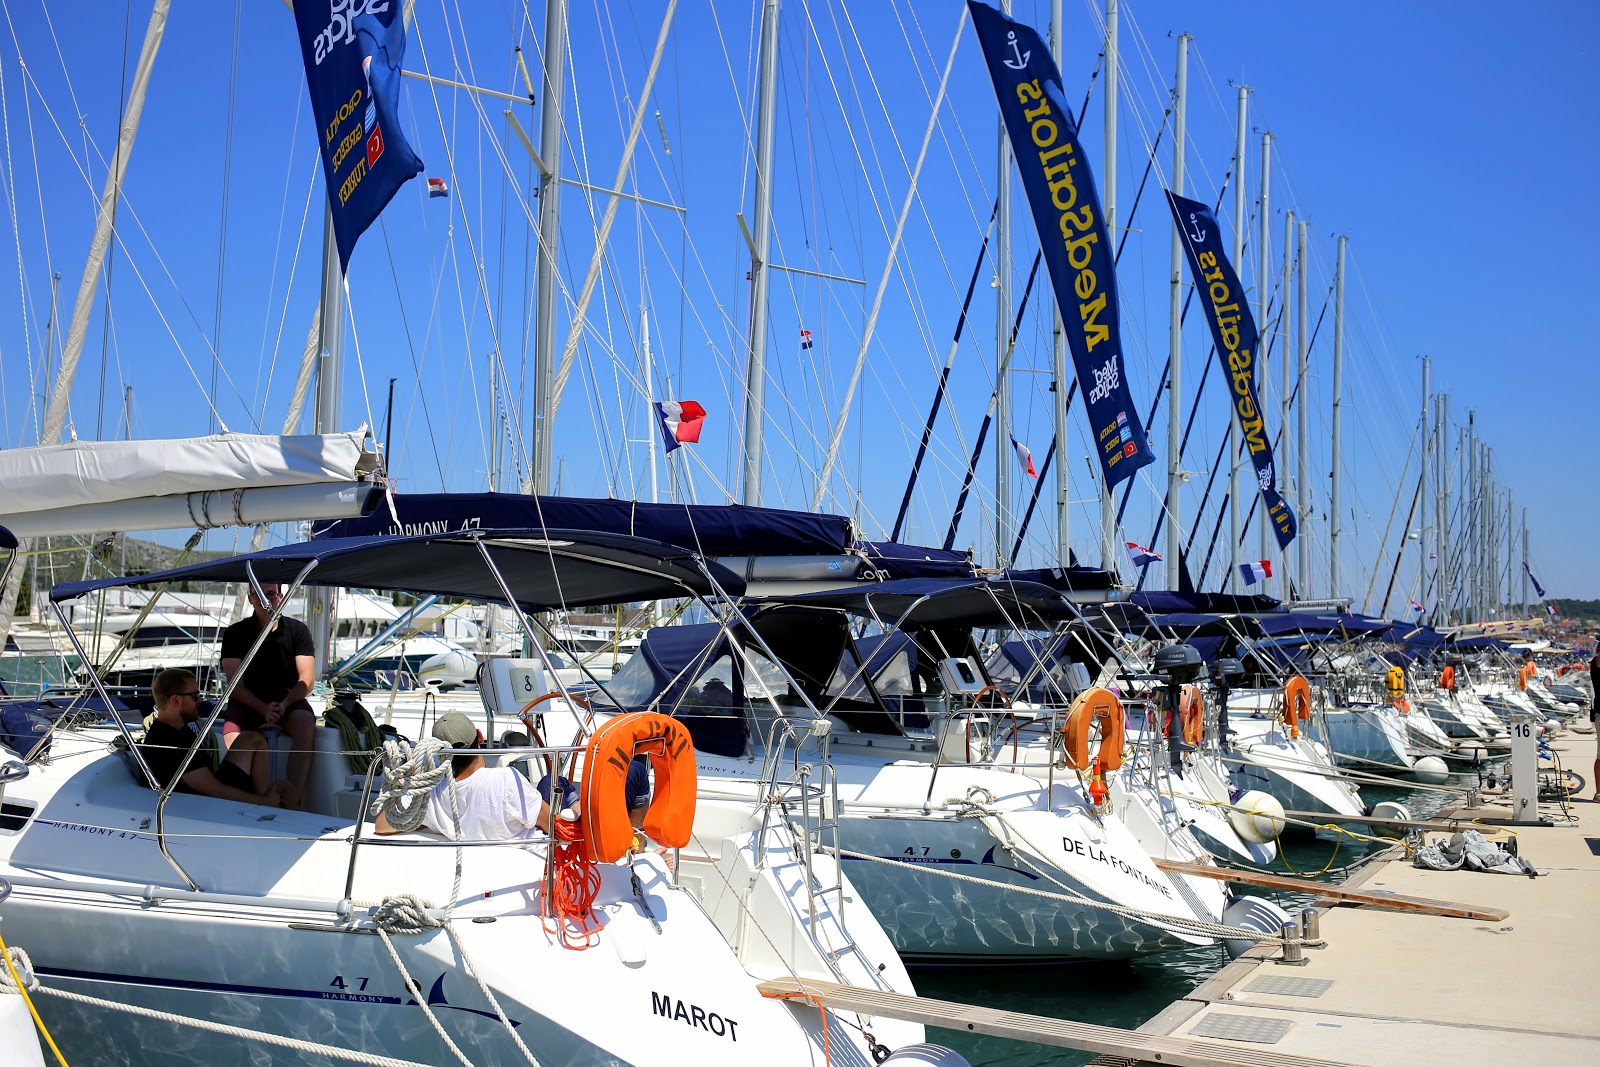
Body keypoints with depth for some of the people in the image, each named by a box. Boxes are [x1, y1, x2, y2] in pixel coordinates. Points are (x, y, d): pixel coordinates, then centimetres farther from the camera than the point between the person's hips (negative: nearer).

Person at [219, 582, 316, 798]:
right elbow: (236, 684, -4)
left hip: (288, 698, 0)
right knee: (233, 737, -33)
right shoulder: (235, 633, 4)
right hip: (247, 701, 0)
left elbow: (307, 679, -1)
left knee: (305, 725, -33)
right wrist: (264, 709, -21)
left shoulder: (297, 630, 5)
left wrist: (283, 705, -21)